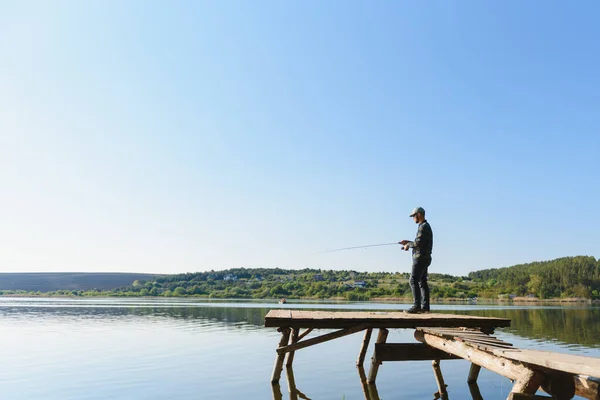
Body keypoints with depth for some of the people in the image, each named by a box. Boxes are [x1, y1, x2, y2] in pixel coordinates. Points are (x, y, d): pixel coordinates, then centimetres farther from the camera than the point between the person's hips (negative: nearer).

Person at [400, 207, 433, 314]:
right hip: (424, 258, 10)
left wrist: (408, 245, -6)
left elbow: (419, 243, -22)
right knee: (422, 281, 9)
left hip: (420, 258, -10)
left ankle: (417, 305, -17)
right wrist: (408, 242, 17)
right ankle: (425, 306, 9)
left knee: (414, 280, -13)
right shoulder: (425, 226, 20)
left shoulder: (423, 226, -13)